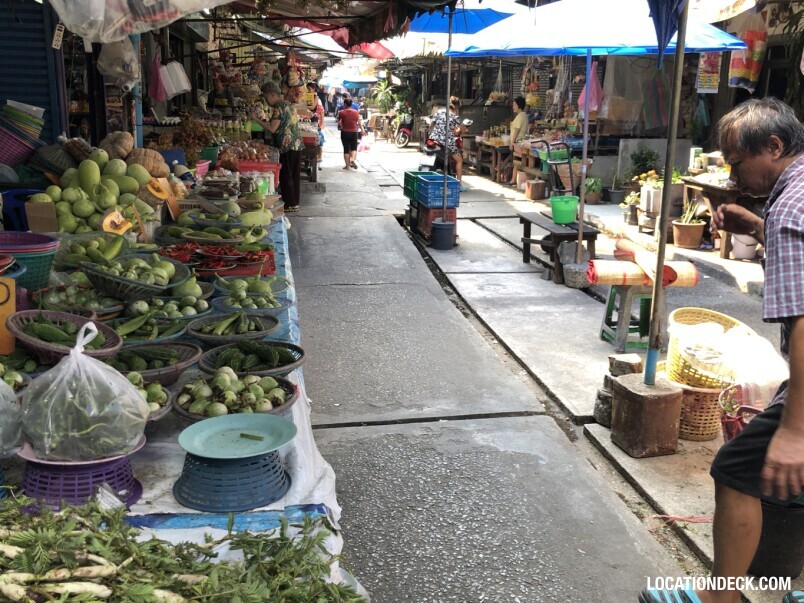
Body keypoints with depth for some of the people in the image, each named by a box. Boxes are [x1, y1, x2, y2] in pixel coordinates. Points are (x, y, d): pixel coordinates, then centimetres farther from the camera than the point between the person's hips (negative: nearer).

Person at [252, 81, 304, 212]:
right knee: (294, 175, 12)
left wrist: (257, 119, -10)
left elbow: (273, 129, -19)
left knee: (285, 176, -2)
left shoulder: (278, 108, -13)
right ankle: (294, 203, 18)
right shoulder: (287, 105, 16)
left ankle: (290, 204, 2)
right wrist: (264, 121, 16)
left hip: (287, 146, -9)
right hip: (297, 144, 9)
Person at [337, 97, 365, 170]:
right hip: (354, 132, 1)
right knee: (354, 148, 11)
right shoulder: (356, 112, -2)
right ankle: (352, 160, -13)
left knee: (346, 149, 6)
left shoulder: (341, 112, -9)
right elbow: (359, 123, 4)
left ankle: (347, 165, 8)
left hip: (345, 132, -1)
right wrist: (362, 130, 18)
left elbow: (338, 121, 0)